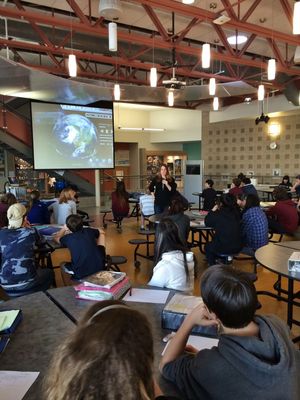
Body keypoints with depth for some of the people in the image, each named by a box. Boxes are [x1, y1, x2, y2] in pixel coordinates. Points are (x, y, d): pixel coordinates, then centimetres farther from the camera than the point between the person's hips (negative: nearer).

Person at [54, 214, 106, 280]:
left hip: (81, 275, -1)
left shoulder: (67, 238, -2)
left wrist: (64, 228, 37)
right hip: (100, 268, 2)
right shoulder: (89, 231, 2)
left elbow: (56, 238, 23)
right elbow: (102, 232, 25)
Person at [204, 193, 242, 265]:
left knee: (208, 246, 27)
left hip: (223, 248, -5)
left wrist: (213, 210, 7)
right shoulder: (237, 212, -4)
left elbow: (207, 223, 0)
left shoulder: (218, 214, -16)